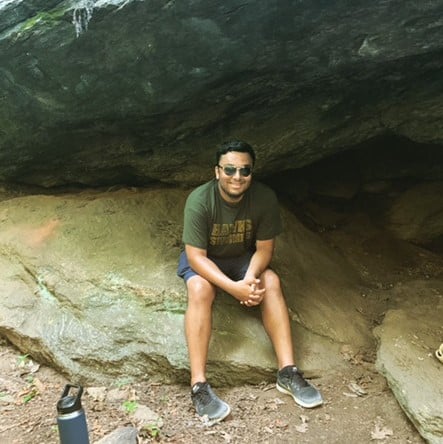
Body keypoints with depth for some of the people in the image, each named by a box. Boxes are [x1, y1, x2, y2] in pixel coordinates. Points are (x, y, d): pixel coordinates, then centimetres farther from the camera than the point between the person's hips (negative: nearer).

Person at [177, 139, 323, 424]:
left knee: (271, 281, -24)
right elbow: (196, 256, -27)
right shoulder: (199, 201, -28)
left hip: (244, 258, 3)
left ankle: (288, 372, -19)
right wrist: (234, 287, -39)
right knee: (200, 289, -32)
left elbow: (265, 247, -12)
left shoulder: (265, 197, -20)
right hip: (203, 260, -2)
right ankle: (199, 385, -30)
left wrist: (251, 276, -33)